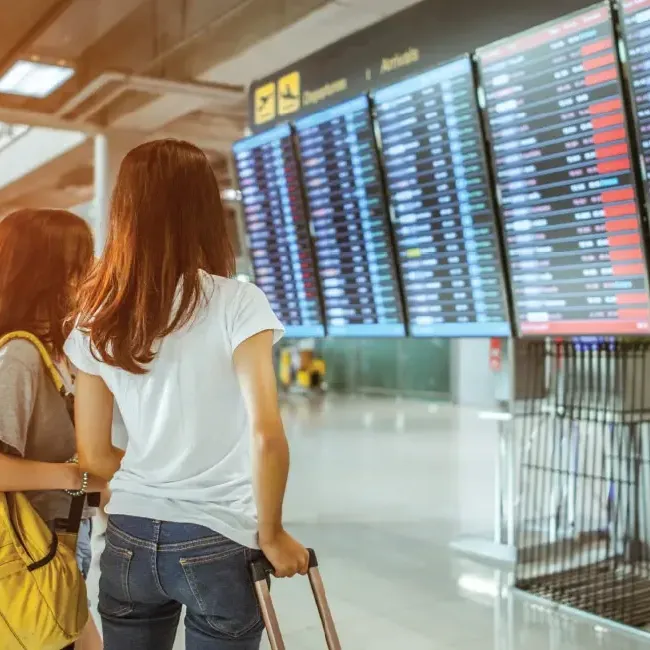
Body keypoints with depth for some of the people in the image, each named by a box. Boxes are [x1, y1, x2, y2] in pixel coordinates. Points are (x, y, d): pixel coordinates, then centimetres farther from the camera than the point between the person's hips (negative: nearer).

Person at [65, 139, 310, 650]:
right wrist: (271, 534, -8)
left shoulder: (97, 322, -1)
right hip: (216, 545, -3)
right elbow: (266, 435, -21)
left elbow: (94, 457, 4)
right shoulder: (236, 303, -14)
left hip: (128, 541, 4)